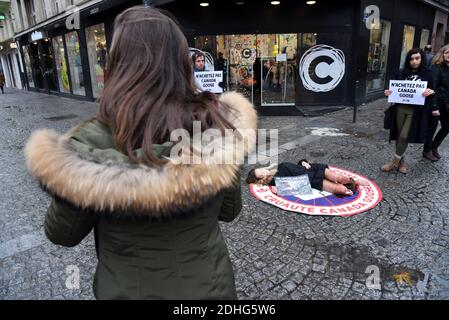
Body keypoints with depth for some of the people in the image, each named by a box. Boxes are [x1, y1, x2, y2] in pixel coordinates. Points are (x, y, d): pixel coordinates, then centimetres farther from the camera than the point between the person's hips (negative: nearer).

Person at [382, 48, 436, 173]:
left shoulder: (427, 74, 2)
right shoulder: (402, 73, 6)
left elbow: (431, 93, 5)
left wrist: (430, 92, -17)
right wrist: (389, 93, -8)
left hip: (415, 111, -3)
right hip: (400, 108, 3)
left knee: (404, 136, -9)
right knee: (399, 136, 7)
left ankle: (395, 162, 5)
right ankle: (401, 161, 23)